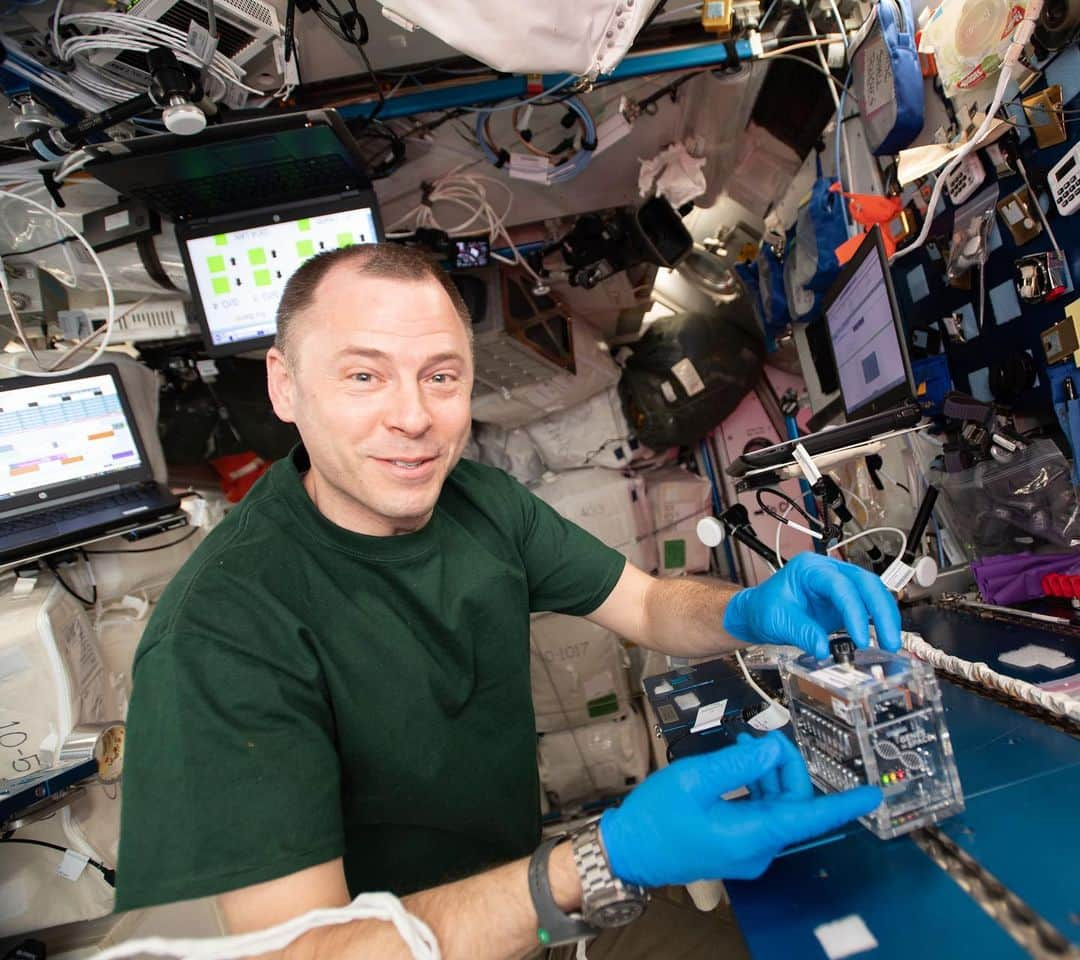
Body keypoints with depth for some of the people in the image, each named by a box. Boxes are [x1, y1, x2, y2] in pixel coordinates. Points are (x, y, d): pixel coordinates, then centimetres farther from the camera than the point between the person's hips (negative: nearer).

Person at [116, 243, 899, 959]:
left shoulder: (482, 502, -6)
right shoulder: (218, 631, -25)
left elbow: (650, 607, -1)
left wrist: (751, 610, -21)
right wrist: (603, 868, -37)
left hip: (524, 888, 5)